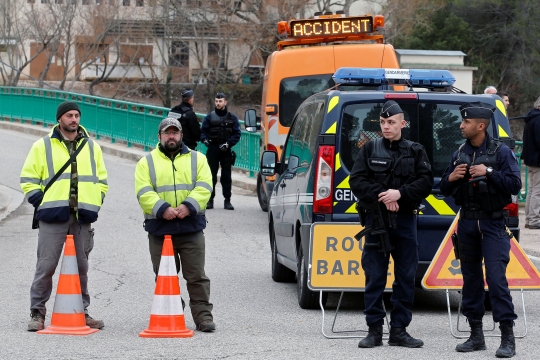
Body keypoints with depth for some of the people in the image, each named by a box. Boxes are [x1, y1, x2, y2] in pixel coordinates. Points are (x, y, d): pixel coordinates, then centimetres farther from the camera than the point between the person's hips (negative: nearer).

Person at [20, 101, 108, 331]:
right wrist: (41, 201, -4)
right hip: (53, 217, -3)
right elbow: (28, 179, 6)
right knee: (46, 265, -5)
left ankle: (81, 311, 16)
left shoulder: (92, 147, 14)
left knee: (81, 266, 7)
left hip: (82, 218, 3)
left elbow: (102, 180, 20)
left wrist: (94, 204, 9)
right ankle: (37, 312, 2)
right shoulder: (42, 146, 5)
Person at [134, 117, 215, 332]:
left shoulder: (197, 159, 12)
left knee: (197, 276, -1)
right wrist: (162, 209, -20)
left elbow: (204, 187, -1)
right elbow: (143, 192, -4)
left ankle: (203, 316, 2)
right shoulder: (147, 163, 9)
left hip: (191, 228, 0)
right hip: (159, 229, 0)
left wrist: (188, 206, -18)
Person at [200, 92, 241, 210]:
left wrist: (228, 143, -12)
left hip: (226, 151, 0)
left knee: (226, 176, 1)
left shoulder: (232, 118, 5)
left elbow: (237, 134, 2)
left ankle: (227, 200, 5)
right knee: (211, 175, 1)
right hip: (212, 150, 0)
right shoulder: (210, 117, 7)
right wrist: (205, 139, -14)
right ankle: (210, 199, 5)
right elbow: (203, 131, 7)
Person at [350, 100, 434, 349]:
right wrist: (380, 196, -14)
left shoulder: (415, 151, 8)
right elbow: (356, 181, 0)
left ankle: (399, 330, 9)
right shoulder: (370, 149, 7)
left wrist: (400, 193, -15)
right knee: (374, 277, 0)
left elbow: (426, 182, -1)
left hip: (405, 219, 1)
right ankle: (374, 330, 5)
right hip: (375, 218, -1)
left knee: (406, 277, 2)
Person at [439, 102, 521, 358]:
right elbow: (445, 190, 14)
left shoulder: (500, 152, -5)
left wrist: (489, 173, -23)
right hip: (467, 223, 6)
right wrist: (451, 178, -7)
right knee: (470, 278, 9)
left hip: (492, 224, -6)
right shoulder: (460, 154, 10)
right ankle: (476, 335, 16)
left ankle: (508, 338, -10)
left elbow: (514, 185, -12)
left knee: (496, 278, -13)